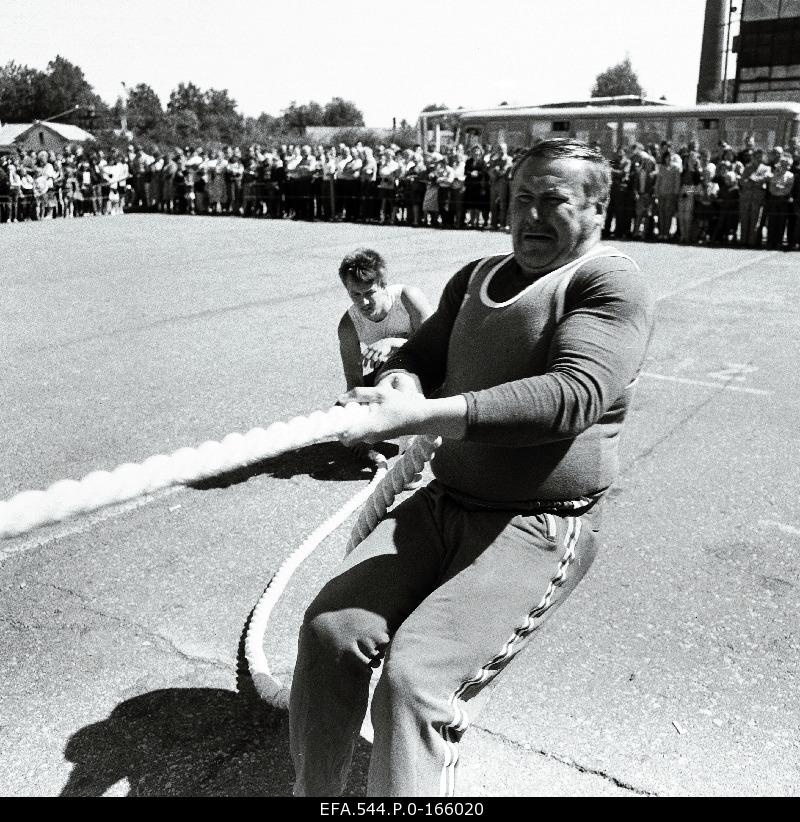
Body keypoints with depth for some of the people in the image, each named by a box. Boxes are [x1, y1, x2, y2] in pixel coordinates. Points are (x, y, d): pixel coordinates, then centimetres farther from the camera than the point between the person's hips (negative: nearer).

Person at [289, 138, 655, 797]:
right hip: (444, 504, 6)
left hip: (538, 528, -6)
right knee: (331, 626, -10)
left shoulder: (611, 282, -8)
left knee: (416, 678, -24)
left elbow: (575, 394, -24)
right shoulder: (478, 277, 16)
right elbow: (420, 354, 16)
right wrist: (402, 380, -11)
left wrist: (423, 417, -33)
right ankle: (314, 791, 8)